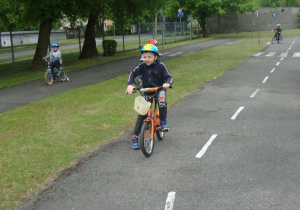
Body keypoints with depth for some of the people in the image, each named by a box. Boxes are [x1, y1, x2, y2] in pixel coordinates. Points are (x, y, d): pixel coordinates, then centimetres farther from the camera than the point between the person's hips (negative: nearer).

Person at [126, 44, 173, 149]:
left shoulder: (160, 66, -10)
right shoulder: (142, 66, -4)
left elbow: (169, 77, -12)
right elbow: (133, 73, -7)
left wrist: (167, 83, -34)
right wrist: (129, 84, -24)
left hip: (159, 89, -2)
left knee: (161, 100, -37)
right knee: (142, 114, -3)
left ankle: (163, 121, -11)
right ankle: (135, 136, 5)